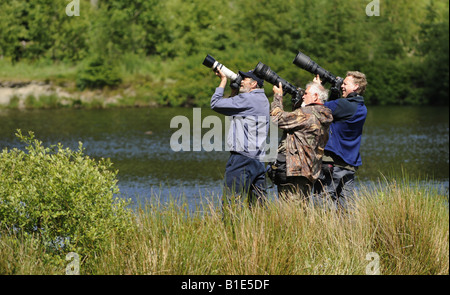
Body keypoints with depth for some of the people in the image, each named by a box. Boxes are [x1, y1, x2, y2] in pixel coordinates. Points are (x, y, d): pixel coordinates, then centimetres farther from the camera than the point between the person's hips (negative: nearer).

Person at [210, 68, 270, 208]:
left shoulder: (247, 99, -11)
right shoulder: (263, 100, 16)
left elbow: (216, 104, -7)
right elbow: (233, 109, 25)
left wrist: (223, 80, 3)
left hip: (242, 158, -9)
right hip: (259, 159, 9)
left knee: (231, 202, -9)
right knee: (258, 203, 8)